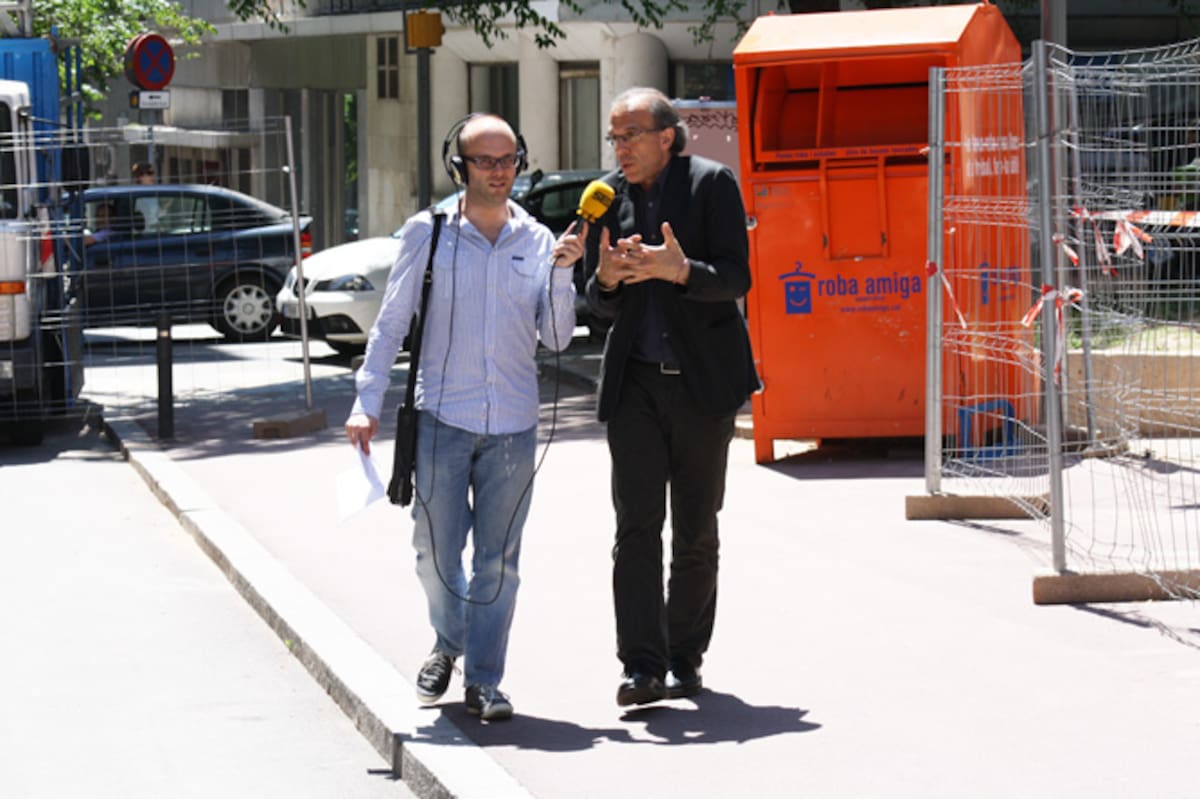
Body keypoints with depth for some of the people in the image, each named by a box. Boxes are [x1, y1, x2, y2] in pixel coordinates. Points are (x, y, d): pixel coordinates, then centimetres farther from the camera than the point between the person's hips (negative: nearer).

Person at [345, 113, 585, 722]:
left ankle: (483, 681, 11)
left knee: (498, 557, 3)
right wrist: (367, 403, -2)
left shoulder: (537, 241, 6)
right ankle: (448, 643, 30)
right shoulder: (428, 234, 0)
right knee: (436, 551, 2)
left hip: (513, 425, 2)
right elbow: (391, 324, 3)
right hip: (442, 419, -1)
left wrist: (561, 272, -7)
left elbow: (556, 338, 6)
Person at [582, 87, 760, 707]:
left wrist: (680, 270, -29)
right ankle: (643, 666, -13)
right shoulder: (609, 196, 5)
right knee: (637, 524, -9)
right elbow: (600, 303, 9)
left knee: (696, 530, 7)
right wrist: (606, 280, -14)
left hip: (702, 379, -2)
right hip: (635, 379, 2)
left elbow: (736, 279, -11)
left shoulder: (711, 183, -5)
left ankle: (686, 660, 18)